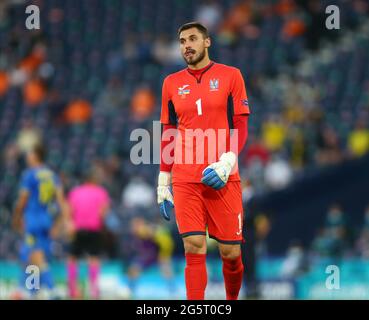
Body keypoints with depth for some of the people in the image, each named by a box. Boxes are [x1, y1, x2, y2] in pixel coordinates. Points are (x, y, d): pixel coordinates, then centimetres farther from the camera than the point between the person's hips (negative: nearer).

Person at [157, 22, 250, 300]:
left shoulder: (230, 76, 4)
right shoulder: (172, 83, 12)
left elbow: (240, 127, 1)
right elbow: (168, 135, 16)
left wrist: (226, 163, -14)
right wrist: (163, 182, 12)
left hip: (223, 179, -1)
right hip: (184, 180, 1)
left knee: (231, 252, 0)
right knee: (194, 248, -10)